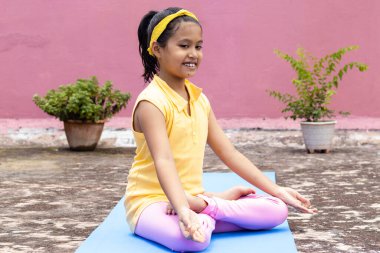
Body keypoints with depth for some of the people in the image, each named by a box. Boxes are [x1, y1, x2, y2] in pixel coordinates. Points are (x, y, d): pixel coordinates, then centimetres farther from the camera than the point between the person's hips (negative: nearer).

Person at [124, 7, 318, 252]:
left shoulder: (199, 98, 10)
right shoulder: (152, 101, -15)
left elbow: (229, 153, 10)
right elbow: (164, 160, -29)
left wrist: (277, 191, 5)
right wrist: (183, 210, -45)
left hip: (192, 197, 8)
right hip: (151, 201, -7)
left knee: (277, 210, -5)